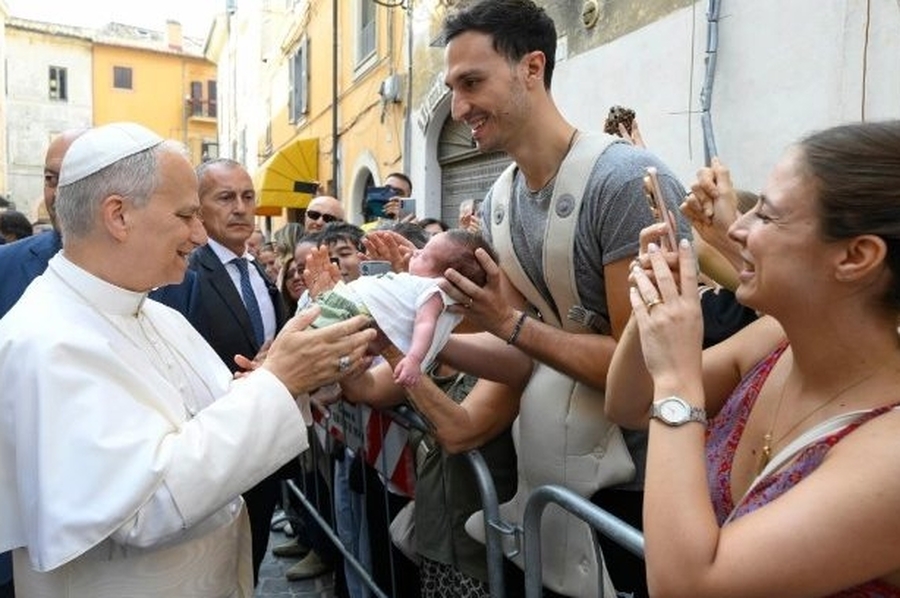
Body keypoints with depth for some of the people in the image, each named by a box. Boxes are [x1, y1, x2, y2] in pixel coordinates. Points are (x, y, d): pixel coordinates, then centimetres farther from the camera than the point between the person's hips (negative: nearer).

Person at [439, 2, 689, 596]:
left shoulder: (627, 178, -22)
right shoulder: (498, 199, 2)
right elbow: (519, 352, 6)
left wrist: (512, 324, -20)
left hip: (630, 481, -7)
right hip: (538, 463, 7)